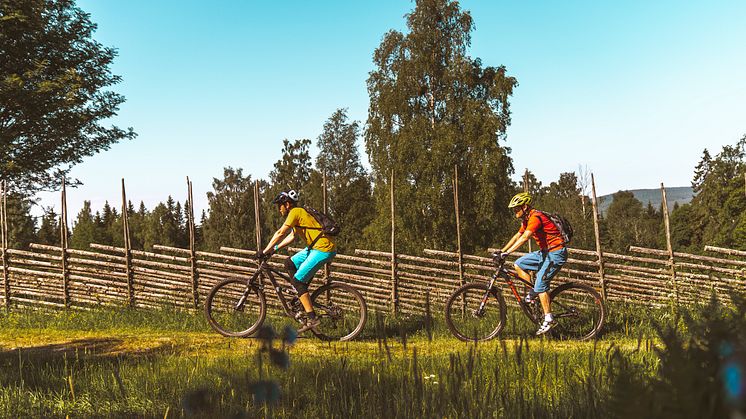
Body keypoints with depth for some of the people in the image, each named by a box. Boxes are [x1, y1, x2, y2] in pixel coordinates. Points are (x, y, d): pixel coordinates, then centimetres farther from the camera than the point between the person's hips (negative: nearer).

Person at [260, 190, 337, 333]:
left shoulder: (296, 212, -10)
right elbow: (291, 236, 25)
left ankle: (312, 319, -10)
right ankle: (302, 295, 15)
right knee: (290, 263, 14)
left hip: (323, 250, -10)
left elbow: (280, 233, -13)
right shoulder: (299, 213, 20)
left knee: (297, 280, -10)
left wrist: (265, 251, -9)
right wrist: (274, 249, 18)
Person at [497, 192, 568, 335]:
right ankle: (532, 292, 10)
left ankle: (549, 319, -5)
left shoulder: (535, 217, -20)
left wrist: (507, 253, -35)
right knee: (518, 264, 5)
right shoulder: (527, 220, 11)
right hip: (545, 252, 10)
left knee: (540, 285, -12)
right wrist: (501, 251, 10)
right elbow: (517, 236, 17)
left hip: (556, 253, -10)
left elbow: (524, 238, -31)